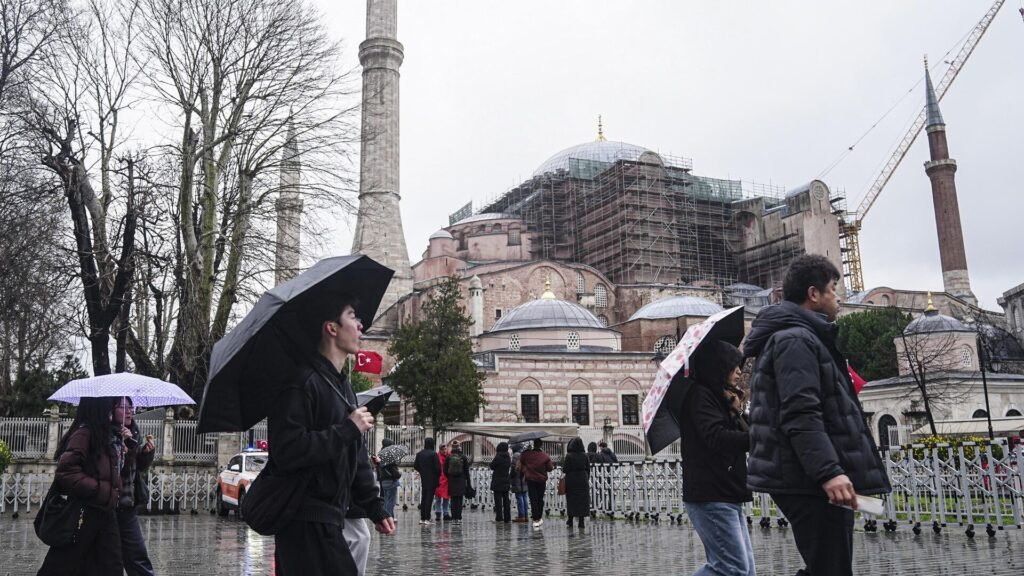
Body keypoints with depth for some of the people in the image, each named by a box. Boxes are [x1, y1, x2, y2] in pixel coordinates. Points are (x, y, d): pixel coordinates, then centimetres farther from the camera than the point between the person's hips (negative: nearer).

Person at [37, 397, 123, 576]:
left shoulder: (102, 434, 11)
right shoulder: (83, 433, -14)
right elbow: (66, 474, -22)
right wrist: (104, 491, -20)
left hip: (103, 511, 8)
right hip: (83, 513, -8)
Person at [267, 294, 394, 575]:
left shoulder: (344, 385, 16)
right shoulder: (302, 381, -15)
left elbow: (356, 456, 21)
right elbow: (288, 452, -24)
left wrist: (375, 508, 22)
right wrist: (348, 429, -18)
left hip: (329, 517, 9)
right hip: (306, 521, -9)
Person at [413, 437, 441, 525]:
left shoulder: (419, 454, 3)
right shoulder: (433, 454, -14)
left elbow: (415, 466, 8)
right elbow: (438, 467, -15)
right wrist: (438, 476, 1)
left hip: (423, 479, 5)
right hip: (432, 479, -5)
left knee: (423, 498, 13)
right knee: (429, 498, -3)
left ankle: (422, 518, 15)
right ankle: (427, 518, -5)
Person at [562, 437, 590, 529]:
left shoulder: (569, 456, -10)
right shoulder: (585, 456, -2)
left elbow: (564, 470, -11)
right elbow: (588, 470, 3)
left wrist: (563, 462, 7)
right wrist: (587, 480, 14)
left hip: (571, 481, -2)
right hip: (583, 480, 2)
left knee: (571, 501, 10)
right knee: (583, 501, 6)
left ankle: (570, 520, 15)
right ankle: (581, 521, 4)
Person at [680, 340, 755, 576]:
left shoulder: (721, 399, 21)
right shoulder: (700, 395, -8)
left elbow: (742, 434, 15)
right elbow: (717, 438, -22)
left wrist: (734, 411, -1)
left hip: (728, 497, 10)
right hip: (710, 497, -10)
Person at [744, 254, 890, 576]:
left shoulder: (801, 337, 22)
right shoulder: (795, 339, -12)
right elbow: (800, 414, -25)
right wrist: (829, 471, -32)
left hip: (811, 480, 11)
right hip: (812, 483, -11)